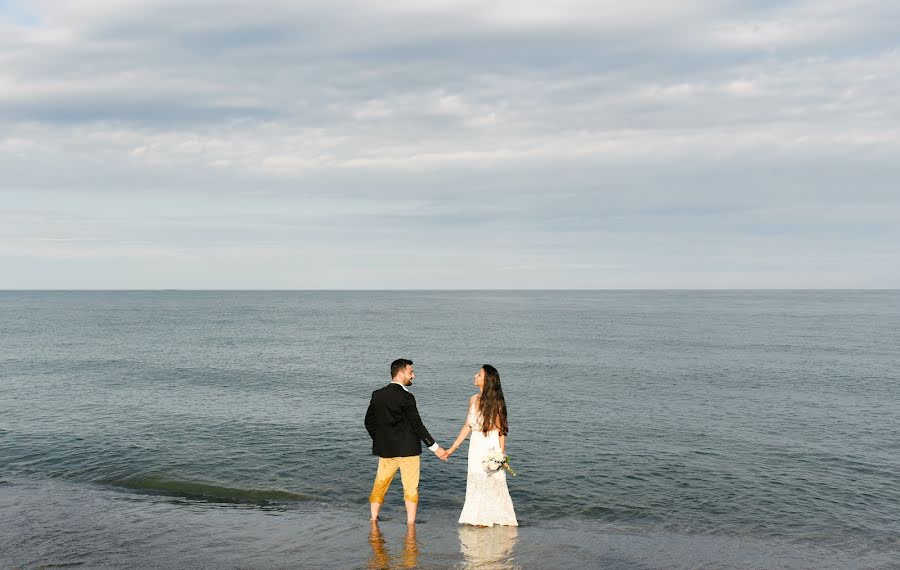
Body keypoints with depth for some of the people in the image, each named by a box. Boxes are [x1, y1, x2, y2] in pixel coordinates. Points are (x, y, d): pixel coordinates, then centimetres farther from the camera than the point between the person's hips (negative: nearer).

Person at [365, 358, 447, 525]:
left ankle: (373, 518, 25)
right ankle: (410, 522, 9)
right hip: (408, 449, -6)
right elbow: (417, 425, -16)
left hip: (385, 449, 6)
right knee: (411, 487, 6)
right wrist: (435, 447, -10)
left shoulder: (377, 395, 2)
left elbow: (369, 422, 8)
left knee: (380, 484, 17)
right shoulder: (406, 397, -16)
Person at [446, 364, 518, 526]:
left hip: (491, 447, -6)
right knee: (476, 481, 11)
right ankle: (478, 518, 23)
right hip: (476, 446, 6)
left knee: (492, 481, 2)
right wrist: (453, 448, 9)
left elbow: (500, 429, -11)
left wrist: (501, 453, -16)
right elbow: (467, 426, 9)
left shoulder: (495, 401, -12)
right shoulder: (473, 400, 4)